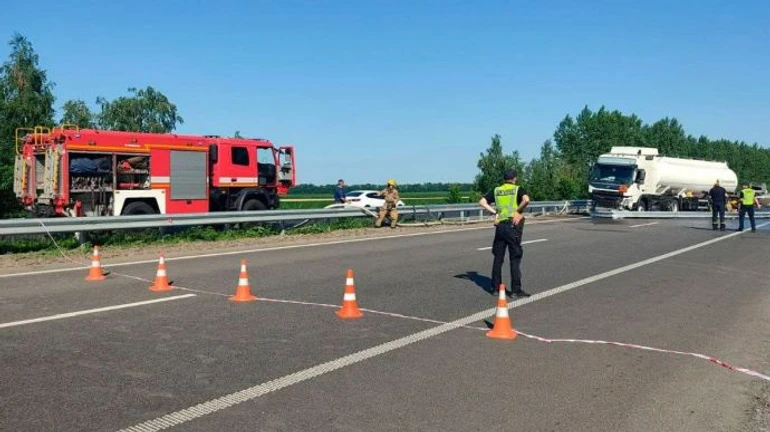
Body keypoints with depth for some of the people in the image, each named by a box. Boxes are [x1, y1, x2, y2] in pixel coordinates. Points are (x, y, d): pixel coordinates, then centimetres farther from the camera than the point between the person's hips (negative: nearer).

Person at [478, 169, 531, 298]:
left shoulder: (496, 190, 10)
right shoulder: (518, 189, -1)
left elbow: (482, 202, 3)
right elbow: (526, 200, -20)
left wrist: (494, 212, 3)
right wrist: (518, 210, -6)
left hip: (500, 226, 4)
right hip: (513, 225, -4)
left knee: (498, 258, 12)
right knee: (515, 259, 0)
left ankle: (496, 286, 16)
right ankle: (516, 289, 1)